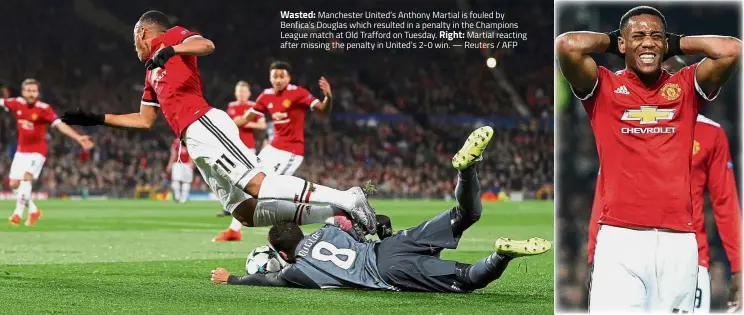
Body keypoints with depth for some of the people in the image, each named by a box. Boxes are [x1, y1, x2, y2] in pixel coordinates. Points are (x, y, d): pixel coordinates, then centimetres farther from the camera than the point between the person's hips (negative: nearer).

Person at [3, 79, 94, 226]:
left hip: (37, 151, -5)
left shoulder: (44, 109, -17)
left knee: (27, 177, -24)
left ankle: (18, 213, -18)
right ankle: (33, 210, 26)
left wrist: (78, 138, -37)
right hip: (21, 150, 5)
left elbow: (60, 125, -25)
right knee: (14, 184, 5)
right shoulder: (17, 103, -4)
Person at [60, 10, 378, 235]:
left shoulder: (172, 37, 9)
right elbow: (144, 120, 37)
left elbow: (206, 45, -11)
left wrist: (170, 50, -21)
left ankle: (346, 200, -28)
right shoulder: (152, 72, 32)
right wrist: (96, 119, 36)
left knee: (258, 183, -23)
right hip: (195, 144, 8)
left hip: (205, 126, -8)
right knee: (246, 214, -2)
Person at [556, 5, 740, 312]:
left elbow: (732, 49, 2)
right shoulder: (604, 86, 10)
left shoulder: (686, 86, 16)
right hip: (620, 238, -2)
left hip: (678, 239, 2)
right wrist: (609, 41, 12)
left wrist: (678, 44, 16)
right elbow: (567, 45, -6)